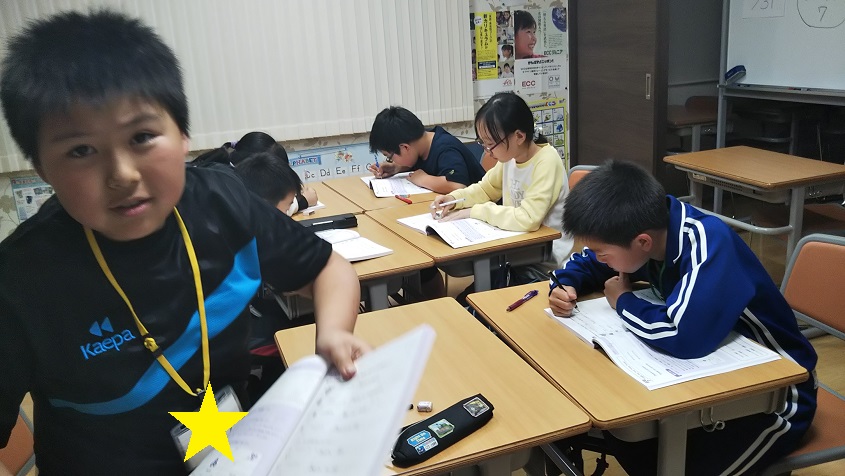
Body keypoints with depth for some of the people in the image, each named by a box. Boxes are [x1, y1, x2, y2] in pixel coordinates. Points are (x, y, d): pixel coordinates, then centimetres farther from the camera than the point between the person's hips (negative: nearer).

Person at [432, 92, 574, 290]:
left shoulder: (546, 162, -23)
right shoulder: (510, 156, -2)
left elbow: (527, 219, -32)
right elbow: (486, 189, 14)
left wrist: (476, 211, -22)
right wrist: (453, 199, -5)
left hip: (545, 261, -6)